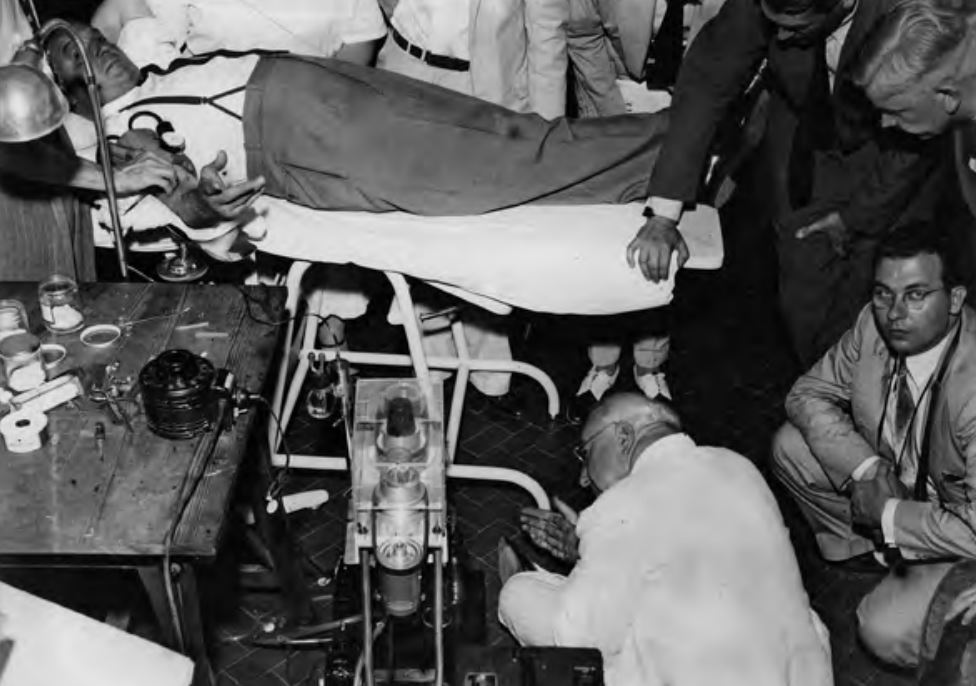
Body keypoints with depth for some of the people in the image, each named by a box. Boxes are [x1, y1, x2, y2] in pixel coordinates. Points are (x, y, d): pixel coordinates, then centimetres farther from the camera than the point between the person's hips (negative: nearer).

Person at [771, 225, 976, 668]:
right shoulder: (874, 324, -17)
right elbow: (809, 394, -3)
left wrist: (889, 515, -24)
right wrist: (864, 468, -18)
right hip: (891, 481, 7)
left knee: (886, 632, -25)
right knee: (792, 445, -6)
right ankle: (864, 550, 12)